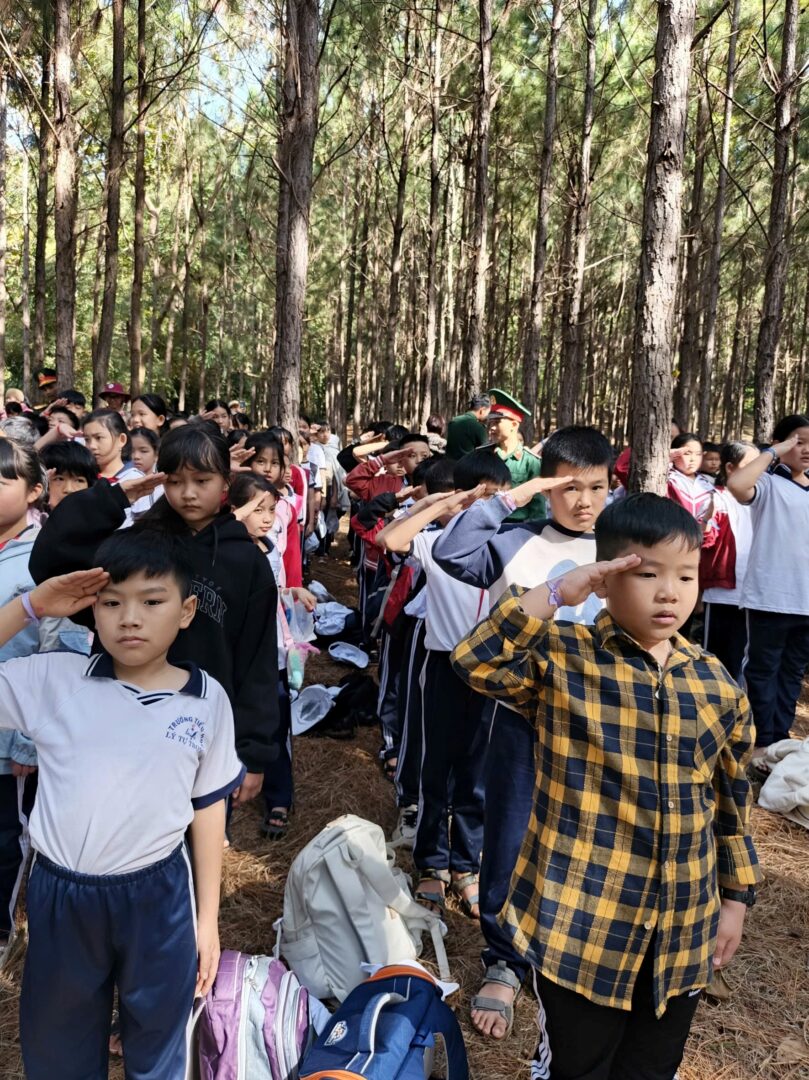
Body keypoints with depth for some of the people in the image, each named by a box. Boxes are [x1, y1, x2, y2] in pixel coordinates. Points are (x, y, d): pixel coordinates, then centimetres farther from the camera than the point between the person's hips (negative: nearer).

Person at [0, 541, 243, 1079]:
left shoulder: (207, 699, -6)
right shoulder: (53, 679, -7)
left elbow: (209, 807, 1)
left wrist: (207, 916, 5)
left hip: (158, 896, 0)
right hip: (60, 895, 1)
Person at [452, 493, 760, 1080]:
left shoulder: (716, 683, 0)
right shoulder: (563, 658, -12)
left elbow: (733, 797, 9)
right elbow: (476, 660, -29)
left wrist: (736, 896, 13)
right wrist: (556, 593, -31)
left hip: (683, 927, 4)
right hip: (581, 920, -4)